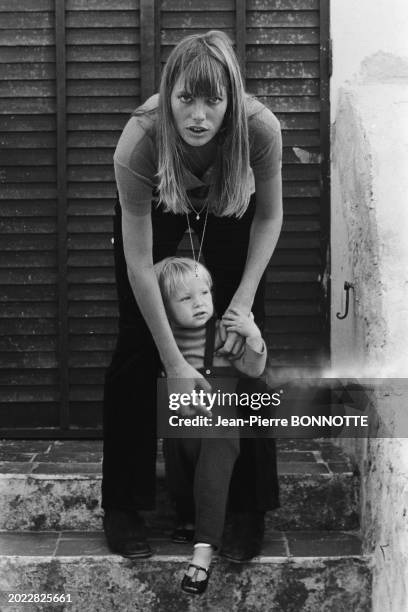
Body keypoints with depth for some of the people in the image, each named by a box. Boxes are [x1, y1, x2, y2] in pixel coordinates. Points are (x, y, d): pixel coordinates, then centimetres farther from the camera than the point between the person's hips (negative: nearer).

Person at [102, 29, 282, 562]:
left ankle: (248, 508, 8)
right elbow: (139, 264, -32)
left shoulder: (260, 129, -36)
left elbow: (269, 215, -15)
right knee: (137, 349, -4)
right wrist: (174, 363, -29)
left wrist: (245, 298, -22)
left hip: (228, 212, 1)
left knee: (244, 350, -5)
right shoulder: (139, 142, -39)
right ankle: (122, 507, 11)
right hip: (155, 209, -1)